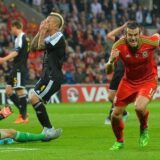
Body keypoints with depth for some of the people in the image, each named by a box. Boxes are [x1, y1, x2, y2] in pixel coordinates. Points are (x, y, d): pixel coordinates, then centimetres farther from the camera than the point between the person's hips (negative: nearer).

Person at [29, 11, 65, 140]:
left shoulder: (58, 37, -12)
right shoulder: (50, 38, 18)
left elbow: (40, 46, -18)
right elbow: (33, 47, 16)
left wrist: (43, 31, -8)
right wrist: (40, 32, 8)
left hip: (54, 77, -10)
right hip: (47, 75, 10)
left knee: (35, 99, -19)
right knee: (34, 100, 7)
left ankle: (49, 129, -15)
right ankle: (47, 130, 11)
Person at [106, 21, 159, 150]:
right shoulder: (119, 46, -21)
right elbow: (108, 71, -22)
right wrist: (111, 61, -42)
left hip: (148, 81, -3)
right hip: (128, 81, 3)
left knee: (139, 107, -29)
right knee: (115, 114, 2)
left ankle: (144, 130, 5)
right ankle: (119, 141, 31)